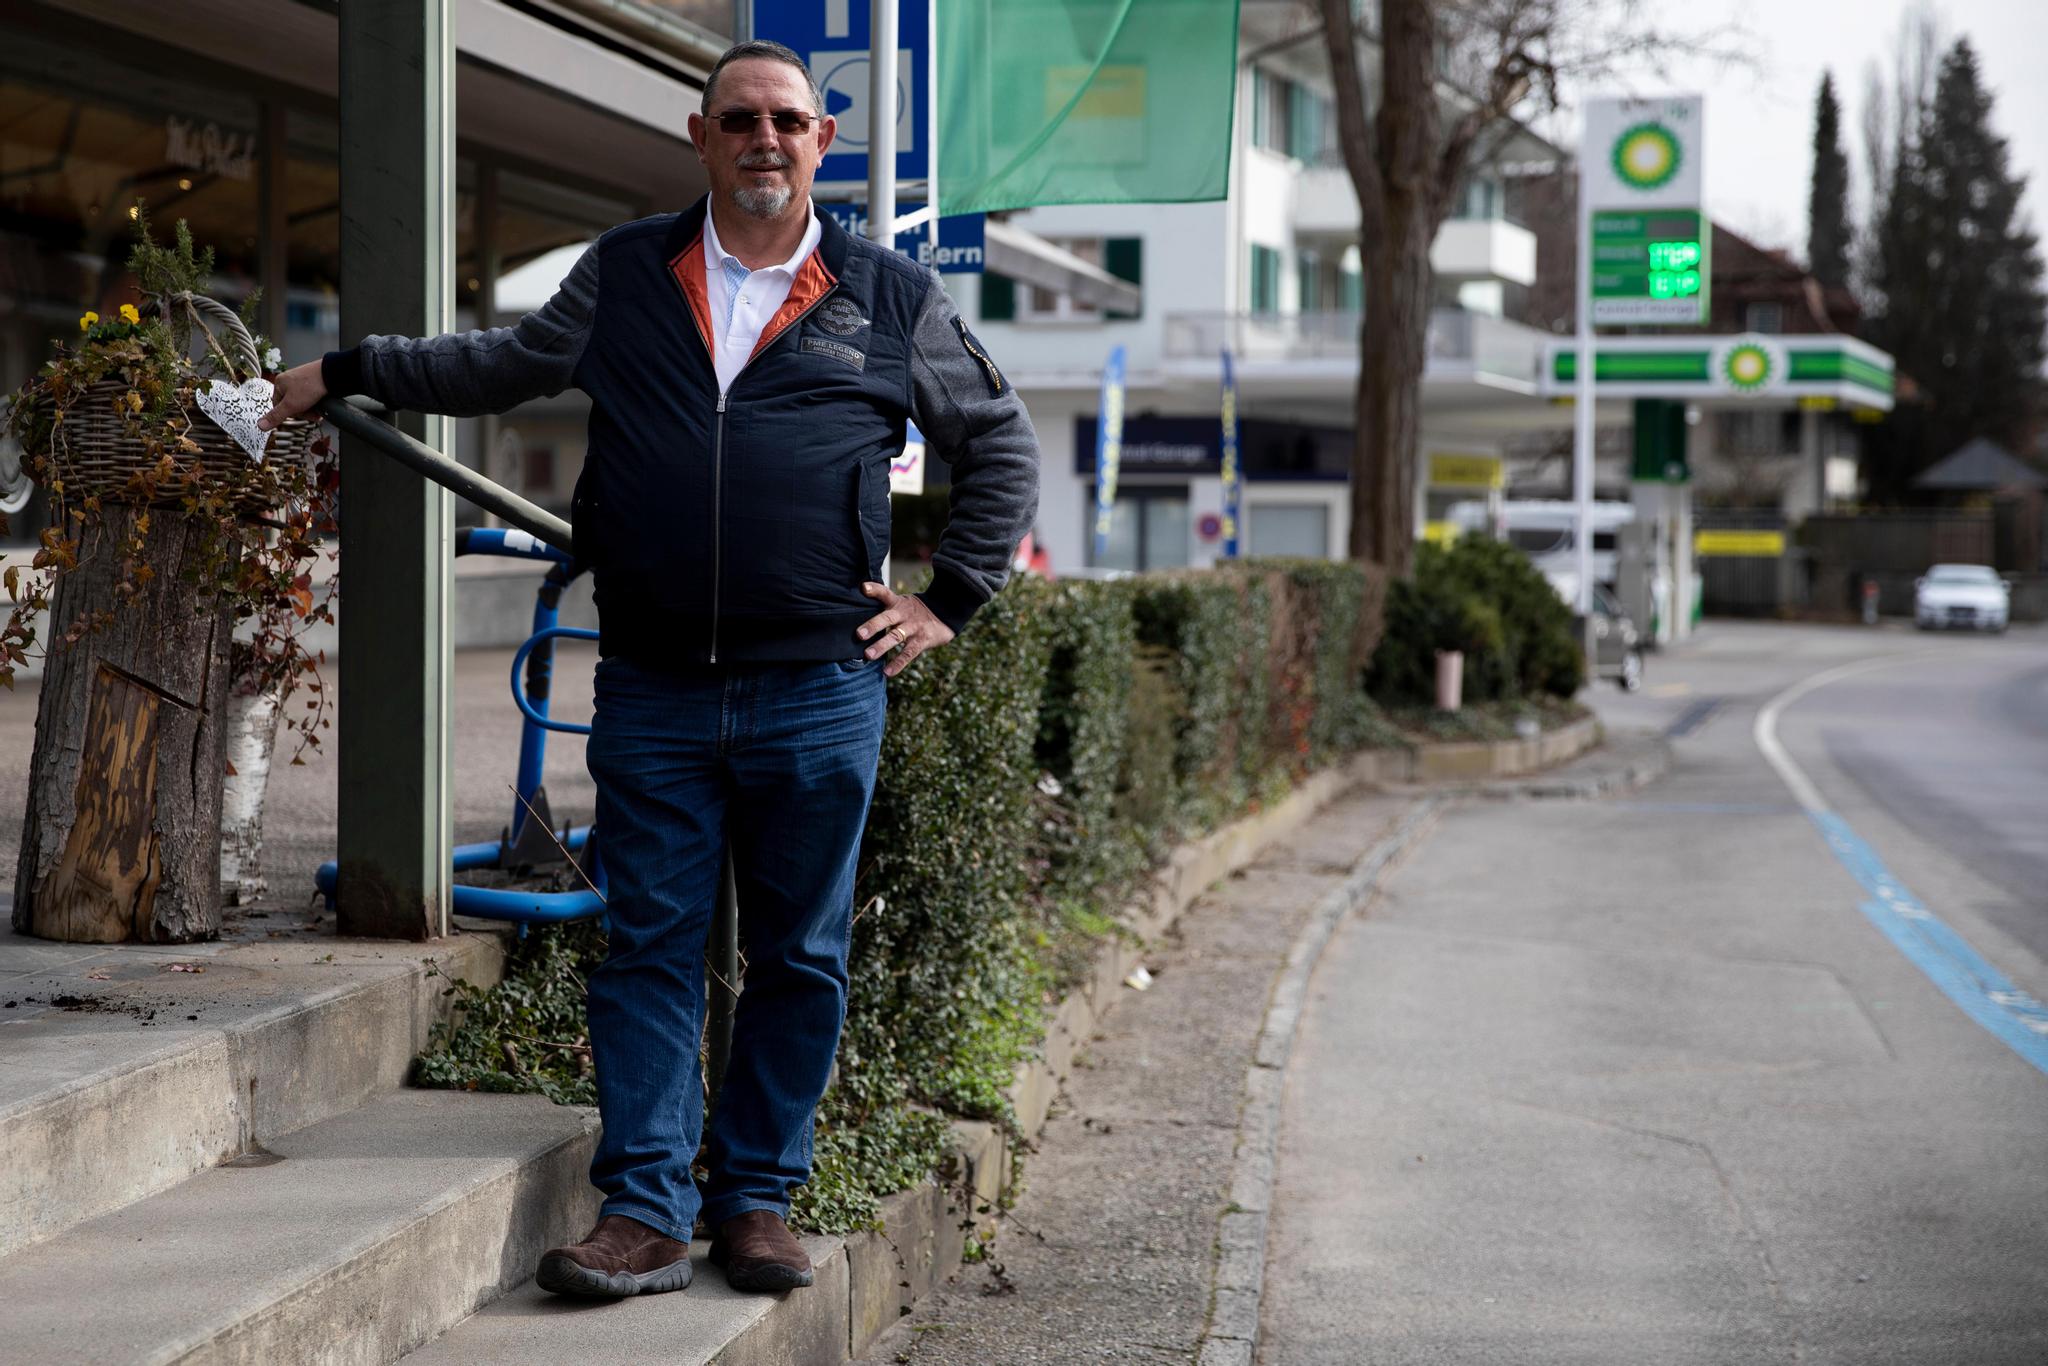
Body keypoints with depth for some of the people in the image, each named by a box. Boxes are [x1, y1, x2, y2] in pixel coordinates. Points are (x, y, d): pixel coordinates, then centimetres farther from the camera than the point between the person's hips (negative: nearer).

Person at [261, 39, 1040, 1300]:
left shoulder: (892, 299, 7)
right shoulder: (623, 277, 11)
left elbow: (1002, 447, 16)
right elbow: (500, 365, 27)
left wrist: (951, 600, 9)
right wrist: (343, 372, 28)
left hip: (820, 694, -1)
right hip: (652, 693, 1)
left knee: (799, 956, 5)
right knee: (650, 949, 0)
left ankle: (759, 1198, 16)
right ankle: (646, 1211, 4)